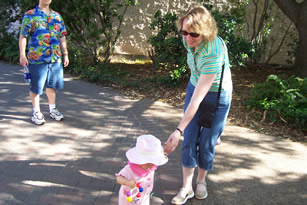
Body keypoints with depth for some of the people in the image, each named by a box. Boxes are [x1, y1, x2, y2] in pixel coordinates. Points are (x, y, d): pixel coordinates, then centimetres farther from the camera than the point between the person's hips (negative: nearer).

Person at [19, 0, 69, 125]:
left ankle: (52, 109, 29)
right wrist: (22, 55, -10)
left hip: (56, 58, 4)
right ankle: (36, 112, 18)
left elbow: (62, 37, 16)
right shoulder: (30, 15, 0)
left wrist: (65, 54, 13)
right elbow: (23, 36, -3)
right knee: (36, 87, 4)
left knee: (52, 84, 14)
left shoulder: (57, 16, 13)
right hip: (37, 59, -4)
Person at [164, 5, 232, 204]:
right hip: (195, 87, 6)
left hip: (217, 95, -5)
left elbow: (197, 99, -38)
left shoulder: (214, 53, -36)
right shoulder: (189, 41, -15)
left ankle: (201, 181, 31)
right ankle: (187, 187, 14)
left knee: (206, 142, 4)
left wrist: (178, 130, -41)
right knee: (189, 140, 2)